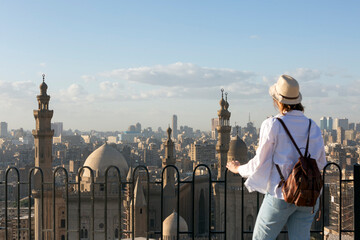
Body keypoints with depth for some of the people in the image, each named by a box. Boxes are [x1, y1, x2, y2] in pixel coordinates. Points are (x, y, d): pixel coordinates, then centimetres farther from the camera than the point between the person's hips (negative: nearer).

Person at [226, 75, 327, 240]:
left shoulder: (272, 125, -10)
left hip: (281, 195, -4)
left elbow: (260, 163, -5)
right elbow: (321, 163, 12)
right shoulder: (313, 127, 4)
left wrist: (239, 169, 13)